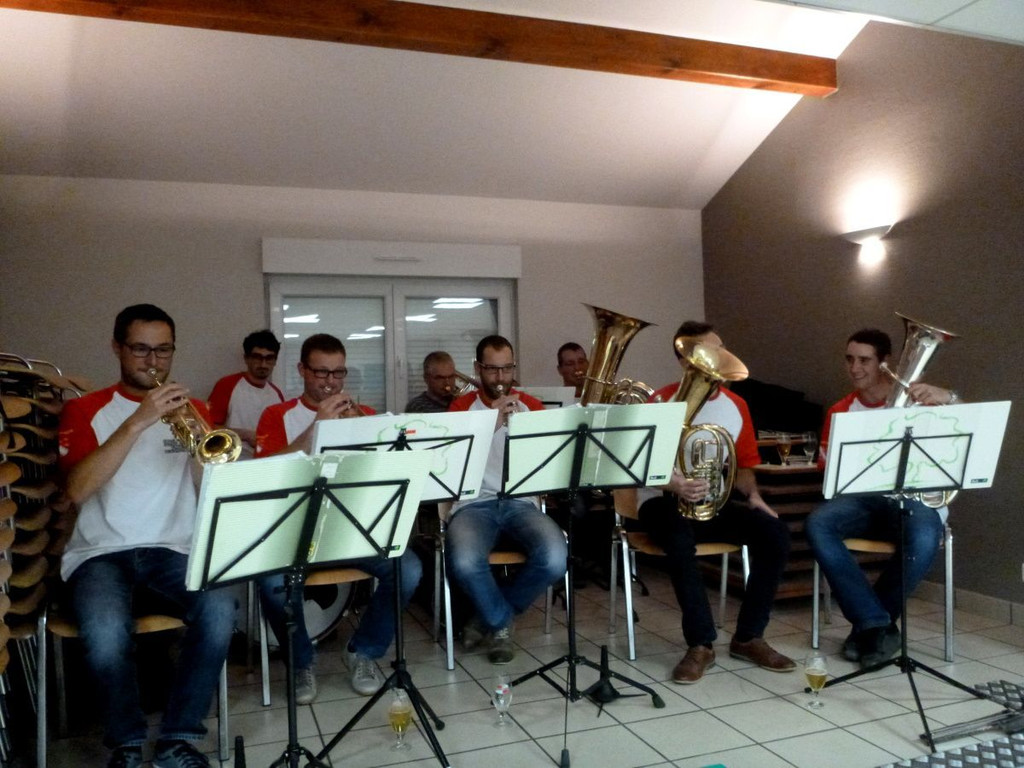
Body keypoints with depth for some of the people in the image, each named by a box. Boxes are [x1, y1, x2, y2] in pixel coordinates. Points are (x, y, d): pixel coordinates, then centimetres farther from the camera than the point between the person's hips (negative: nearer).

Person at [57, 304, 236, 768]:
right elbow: (76, 489, -12)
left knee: (219, 610, -30)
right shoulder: (85, 410, 7)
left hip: (173, 551, 2)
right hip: (101, 553, -1)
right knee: (105, 633, -33)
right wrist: (138, 422, -19)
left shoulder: (192, 410, 13)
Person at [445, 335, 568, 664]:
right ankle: (501, 622, 1)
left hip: (521, 502, 2)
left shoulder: (531, 406, 11)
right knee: (464, 562, -34)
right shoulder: (462, 407, 6)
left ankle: (488, 618, 0)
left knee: (554, 557, -29)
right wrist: (492, 423, -17)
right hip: (475, 503, -2)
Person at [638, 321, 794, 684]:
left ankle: (748, 637, -4)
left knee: (775, 533, -19)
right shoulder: (661, 403, -9)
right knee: (680, 537, -38)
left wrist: (752, 495, -4)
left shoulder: (735, 405, 7)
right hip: (667, 503, -5)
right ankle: (701, 644, -23)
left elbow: (743, 464, 15)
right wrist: (672, 485, -31)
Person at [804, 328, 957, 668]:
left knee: (924, 539, -36)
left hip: (914, 497, -2)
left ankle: (868, 624, -12)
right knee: (817, 524, -29)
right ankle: (877, 624, -22)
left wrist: (946, 398, -30)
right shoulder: (841, 411, 12)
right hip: (863, 497, 3)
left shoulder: (916, 397, 4)